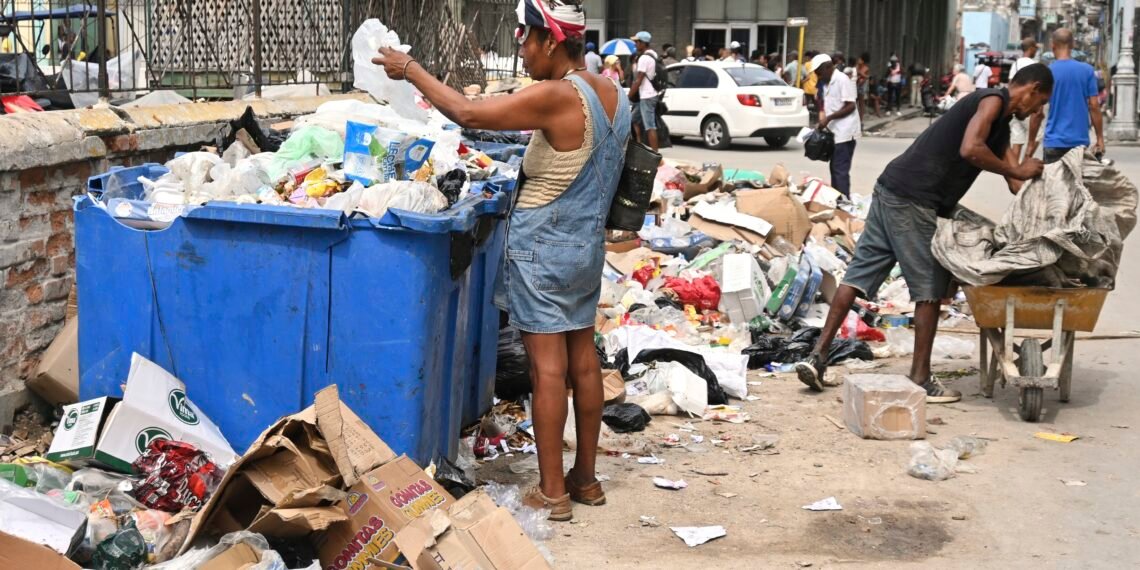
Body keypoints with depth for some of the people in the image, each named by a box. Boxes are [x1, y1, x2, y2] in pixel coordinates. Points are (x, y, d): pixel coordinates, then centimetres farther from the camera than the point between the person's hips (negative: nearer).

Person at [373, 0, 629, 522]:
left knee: (548, 367, -2)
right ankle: (586, 478, 23)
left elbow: (468, 113, -19)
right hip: (587, 244, 8)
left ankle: (552, 493, 4)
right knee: (583, 360, 13)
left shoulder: (556, 98, -21)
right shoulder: (610, 92, 4)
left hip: (544, 246, -8)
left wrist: (411, 71, -8)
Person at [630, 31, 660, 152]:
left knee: (650, 127, -9)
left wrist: (629, 96, -13)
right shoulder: (653, 55, 13)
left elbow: (638, 80, -19)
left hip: (646, 97, -11)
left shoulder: (644, 58, -17)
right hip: (648, 95, 11)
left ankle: (655, 153, -8)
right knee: (635, 120, 20)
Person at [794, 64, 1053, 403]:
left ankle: (818, 356, 7)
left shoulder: (1001, 125, 25)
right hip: (912, 200, -10)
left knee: (859, 273, 6)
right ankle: (920, 379, 5)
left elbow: (1016, 183, 25)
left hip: (891, 192, 10)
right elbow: (969, 149, -22)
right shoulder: (993, 101, -5)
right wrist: (1016, 170, -12)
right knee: (930, 287, -1)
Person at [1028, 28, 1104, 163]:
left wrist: (1031, 142, 4)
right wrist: (1100, 139, 5)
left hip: (1055, 142, -2)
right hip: (1080, 141, 2)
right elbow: (1094, 107, -2)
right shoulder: (1087, 70, 0)